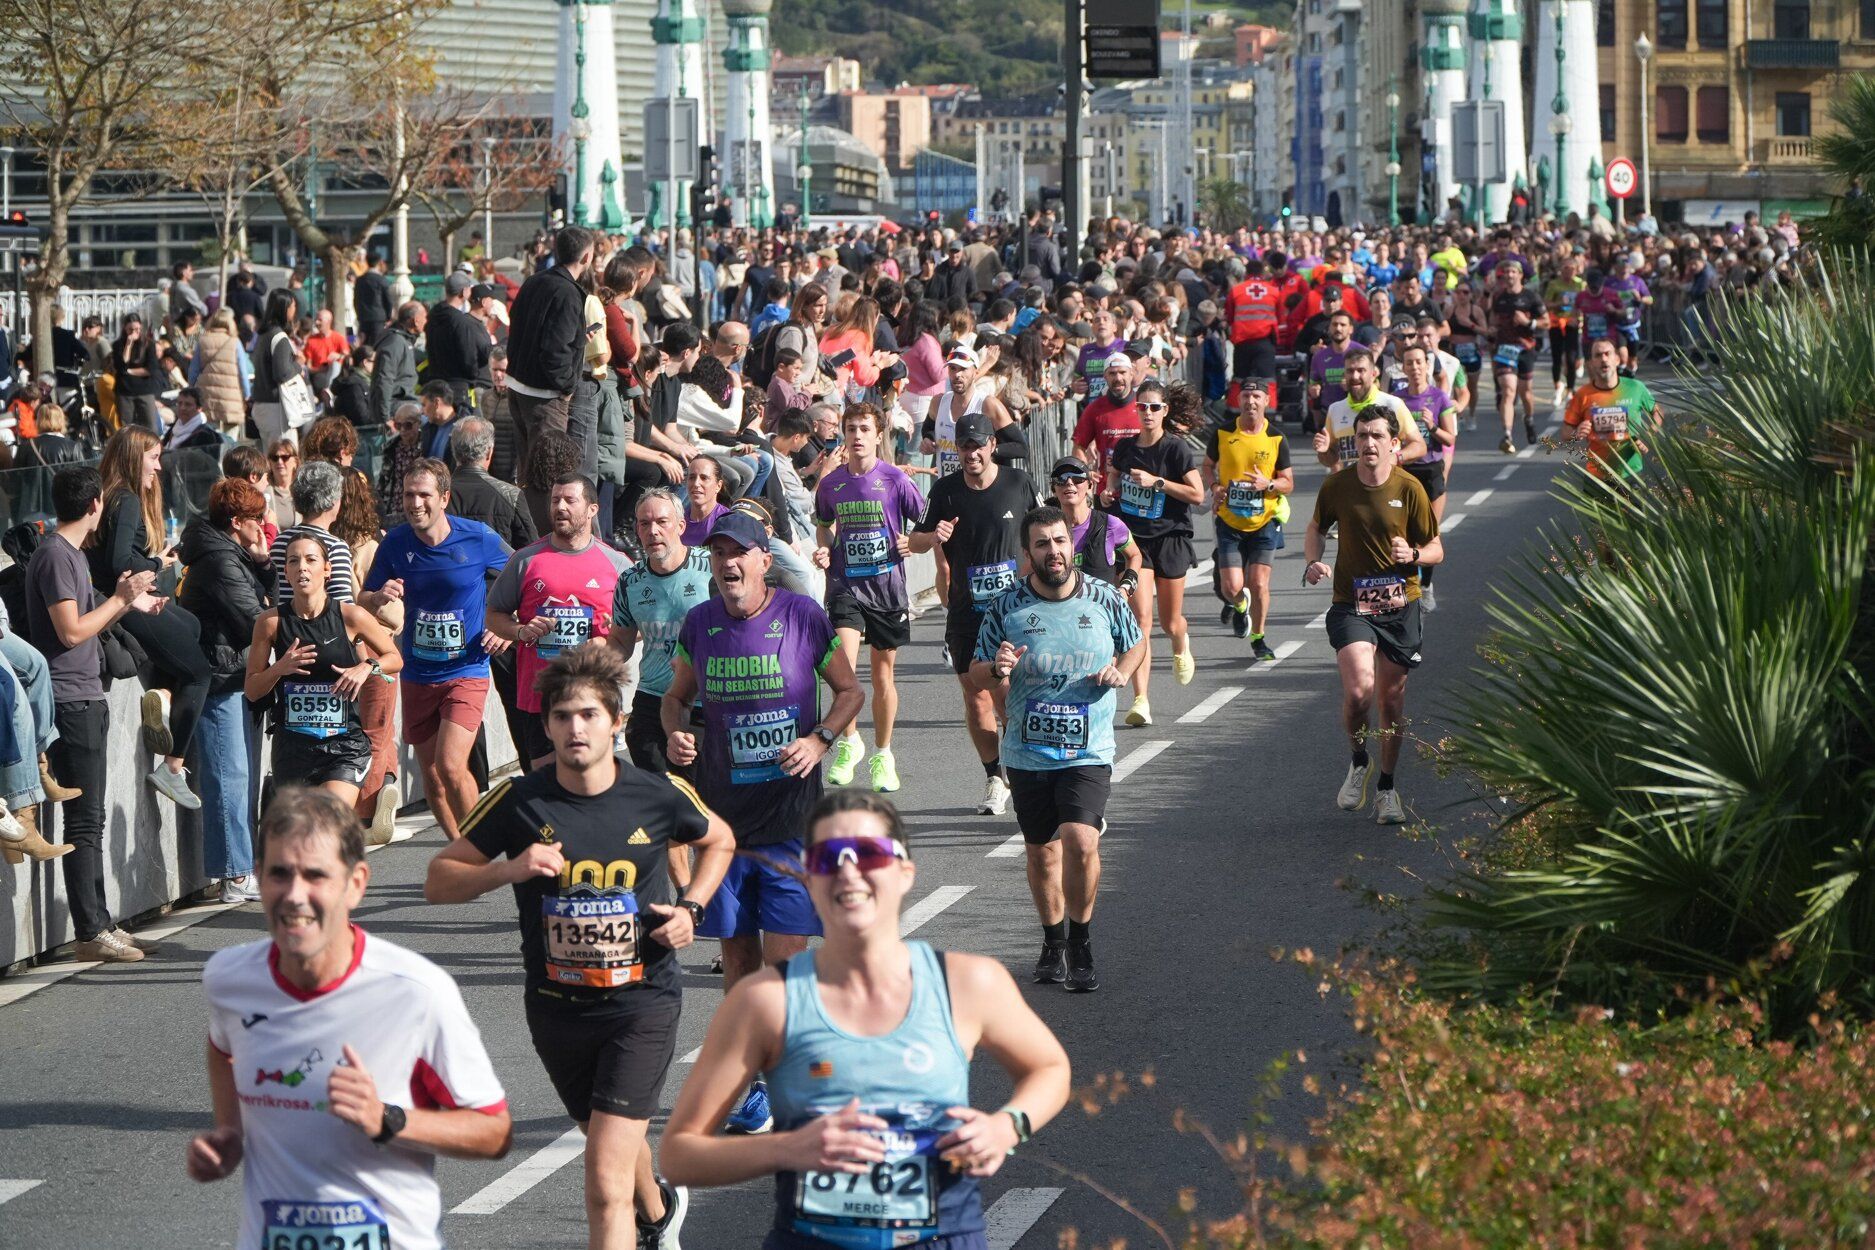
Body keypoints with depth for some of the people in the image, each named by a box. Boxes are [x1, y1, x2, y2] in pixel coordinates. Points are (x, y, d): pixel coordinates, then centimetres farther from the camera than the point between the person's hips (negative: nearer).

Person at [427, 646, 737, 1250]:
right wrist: (508, 869, -21)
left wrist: (691, 908, -2)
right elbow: (438, 881, -4)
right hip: (556, 1004, 3)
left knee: (606, 1180, -16)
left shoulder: (661, 797, -7)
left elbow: (719, 840, 15)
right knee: (611, 1142, 27)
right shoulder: (519, 801, -9)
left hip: (642, 1001, -3)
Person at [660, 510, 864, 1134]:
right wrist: (676, 733, -5)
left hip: (790, 815, -3)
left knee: (786, 953, -7)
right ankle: (752, 1080, 21)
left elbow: (850, 691, 5)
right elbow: (677, 696, 17)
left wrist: (818, 740, -11)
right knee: (737, 948, 8)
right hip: (722, 812, 3)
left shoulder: (802, 615, -5)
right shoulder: (700, 623, 3)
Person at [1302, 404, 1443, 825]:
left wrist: (1412, 555, -19)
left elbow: (1436, 549, 3)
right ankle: (1358, 760, 10)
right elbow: (1316, 529, 17)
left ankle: (1386, 788, 25)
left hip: (1399, 605, 1)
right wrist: (1313, 561, -3)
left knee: (1392, 698, 7)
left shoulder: (1410, 489, -5)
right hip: (1351, 605, -1)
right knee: (1358, 688, -20)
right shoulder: (1336, 485, -2)